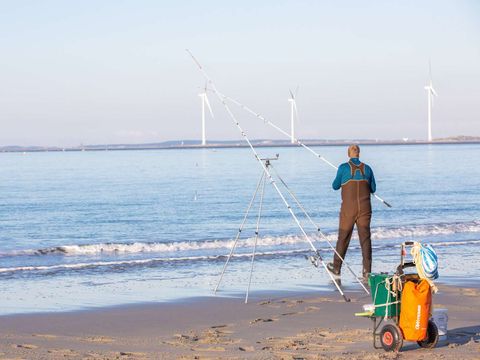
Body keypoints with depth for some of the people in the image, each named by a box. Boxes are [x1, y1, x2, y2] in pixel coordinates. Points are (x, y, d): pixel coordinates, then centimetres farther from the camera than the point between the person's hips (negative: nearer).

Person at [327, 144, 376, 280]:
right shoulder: (367, 168, 5)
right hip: (365, 208, 2)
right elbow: (373, 189, 14)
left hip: (348, 208, -2)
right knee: (365, 238, 1)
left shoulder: (343, 168, -3)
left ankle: (336, 268, 18)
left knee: (343, 238, 8)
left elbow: (335, 186, 8)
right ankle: (367, 270, -4)